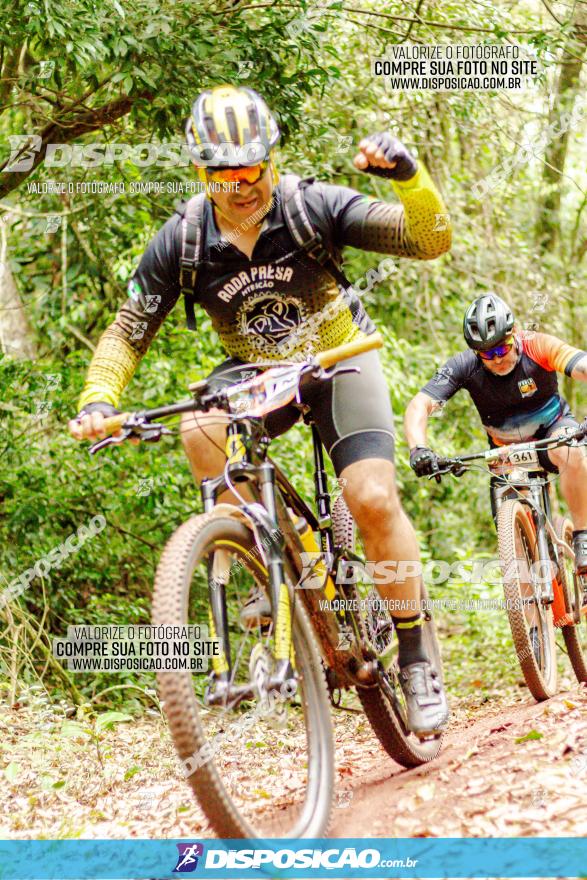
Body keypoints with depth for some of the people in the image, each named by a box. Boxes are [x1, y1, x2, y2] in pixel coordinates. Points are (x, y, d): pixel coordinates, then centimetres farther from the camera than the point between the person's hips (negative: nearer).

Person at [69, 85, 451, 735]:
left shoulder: (312, 206, -22)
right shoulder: (182, 241, -17)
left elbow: (430, 240, -25)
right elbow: (127, 333, -9)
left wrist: (406, 172, -44)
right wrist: (98, 400, -28)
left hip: (339, 359, -2)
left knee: (373, 499, -21)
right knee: (200, 428, -32)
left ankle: (416, 658, -2)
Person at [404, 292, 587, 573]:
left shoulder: (537, 346, -26)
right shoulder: (464, 365, -23)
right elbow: (419, 405, -30)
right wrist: (418, 449, -50)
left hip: (552, 429, -2)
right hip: (507, 450, 2)